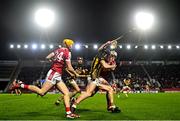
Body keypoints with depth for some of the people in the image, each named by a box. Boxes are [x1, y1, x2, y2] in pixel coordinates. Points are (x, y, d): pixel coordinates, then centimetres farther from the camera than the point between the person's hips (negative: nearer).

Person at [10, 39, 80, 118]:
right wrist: (75, 74, 5)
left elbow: (47, 57, 15)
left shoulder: (58, 50, 15)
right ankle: (22, 86, -1)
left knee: (66, 93, 3)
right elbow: (69, 68, -11)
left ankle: (68, 113, -1)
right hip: (54, 74, -10)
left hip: (57, 76, 10)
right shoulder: (67, 52, -9)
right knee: (41, 92, -9)